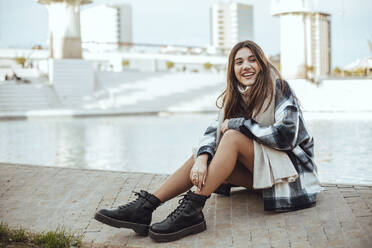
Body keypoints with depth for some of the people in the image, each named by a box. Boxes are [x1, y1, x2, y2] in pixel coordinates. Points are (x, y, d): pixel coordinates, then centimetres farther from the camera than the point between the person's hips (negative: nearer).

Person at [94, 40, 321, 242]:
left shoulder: (279, 89, -12)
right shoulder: (235, 96, 7)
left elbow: (286, 136, -23)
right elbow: (214, 130, -8)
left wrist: (238, 123, -18)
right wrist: (202, 159, -29)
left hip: (291, 166, -6)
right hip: (259, 168, 6)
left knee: (233, 137, -28)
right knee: (204, 154, -14)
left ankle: (192, 210, -34)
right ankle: (146, 206, -24)